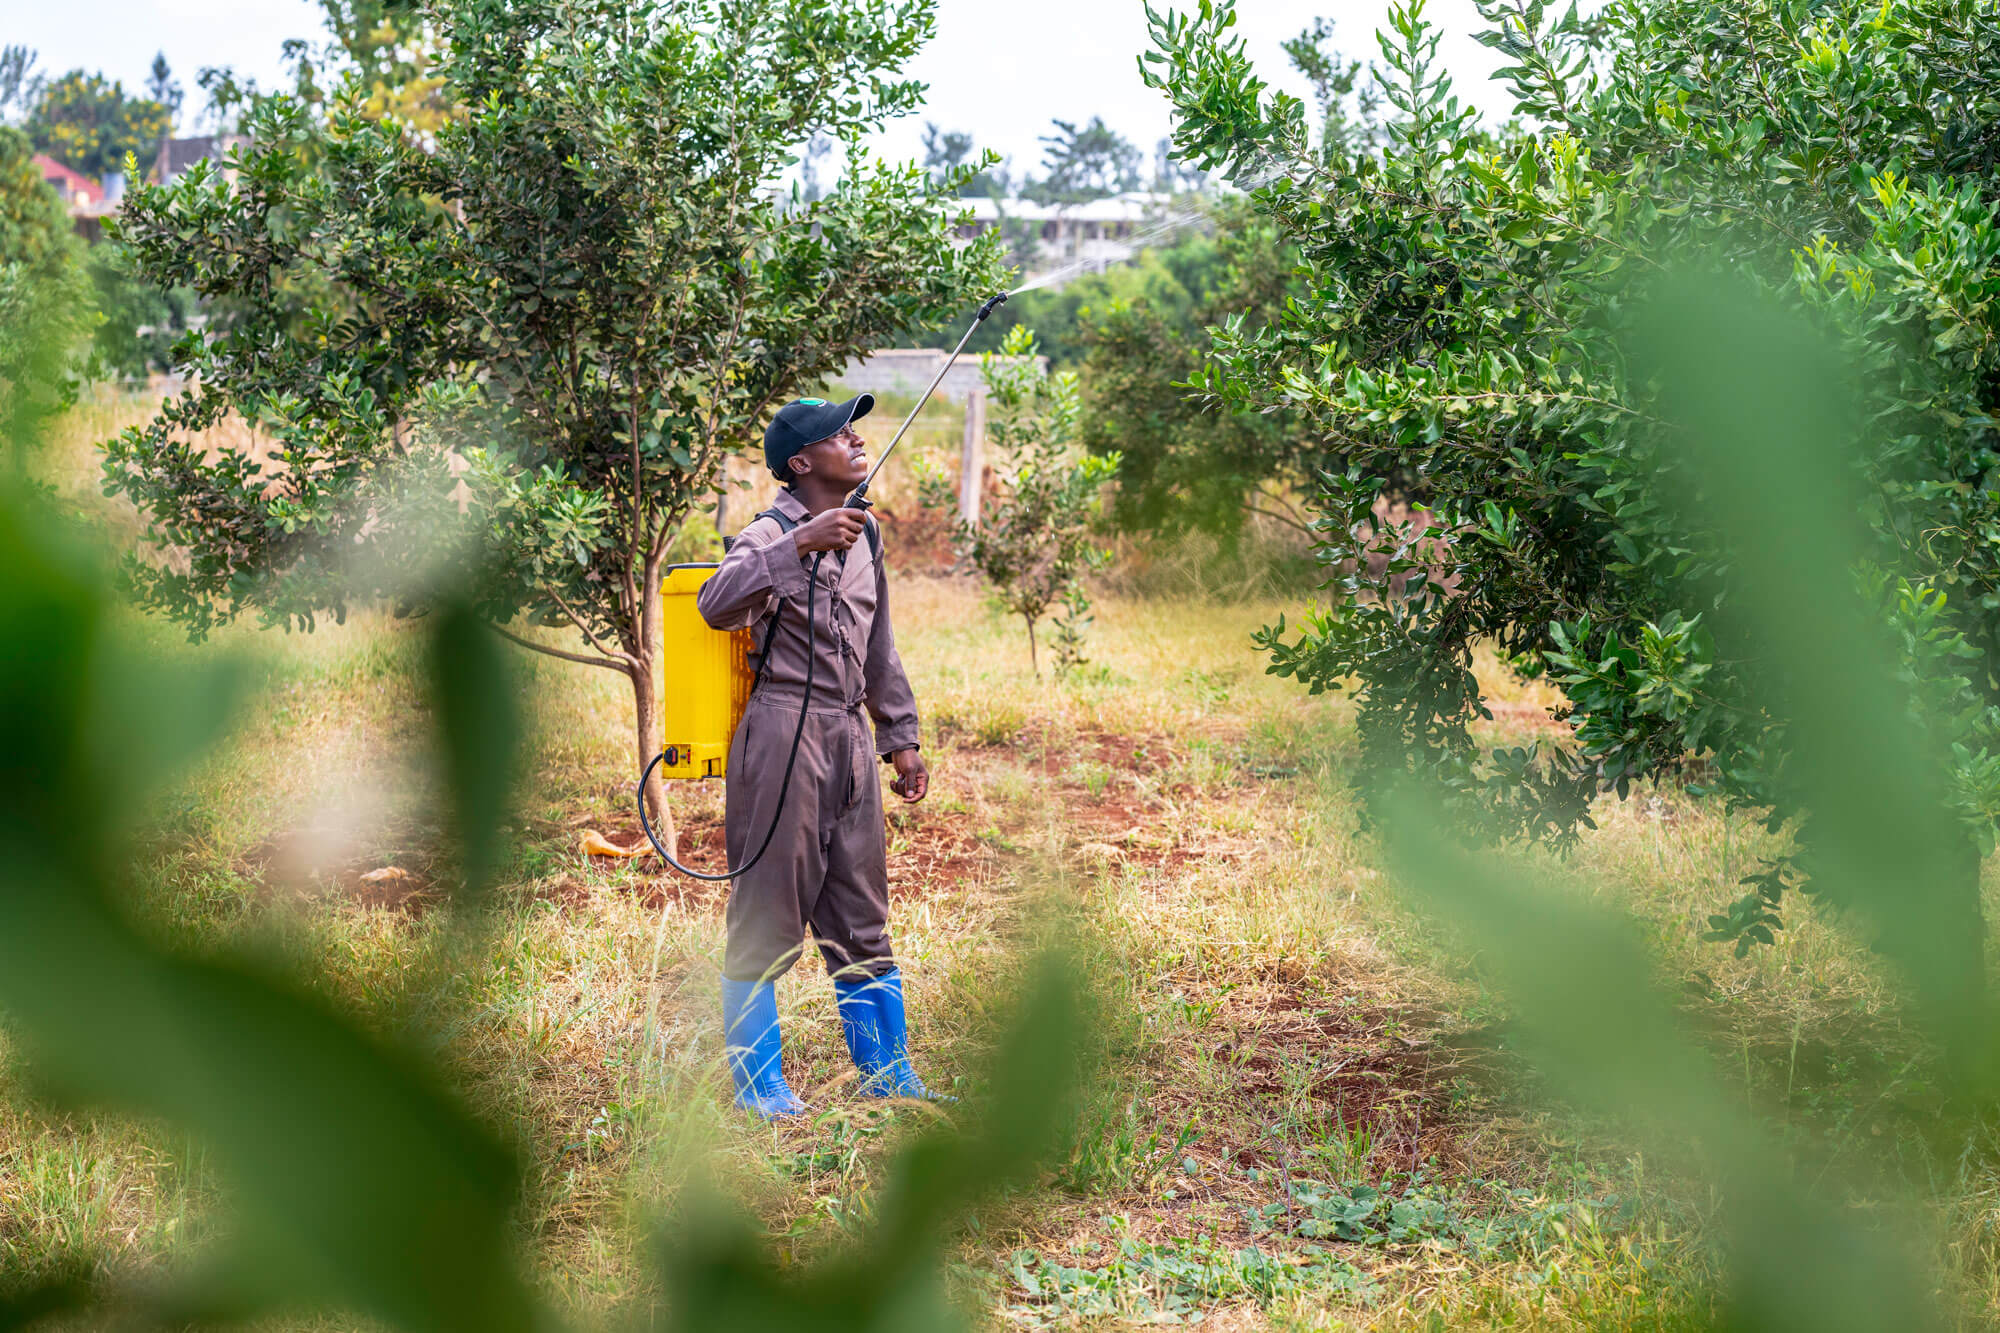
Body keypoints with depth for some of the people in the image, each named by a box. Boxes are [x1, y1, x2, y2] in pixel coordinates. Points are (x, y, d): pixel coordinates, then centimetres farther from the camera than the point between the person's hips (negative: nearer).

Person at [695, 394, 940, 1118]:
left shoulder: (864, 534, 14)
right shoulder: (771, 533, -9)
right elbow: (717, 604, -30)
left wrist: (901, 737, 21)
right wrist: (802, 544, -37)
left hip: (849, 740, 7)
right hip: (784, 735, -7)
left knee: (862, 915, 13)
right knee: (768, 909, -2)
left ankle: (887, 1070, 22)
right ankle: (757, 1080, 7)